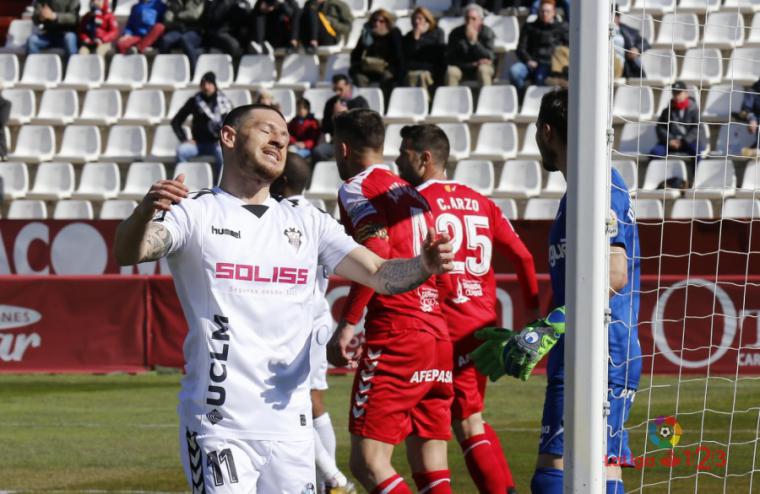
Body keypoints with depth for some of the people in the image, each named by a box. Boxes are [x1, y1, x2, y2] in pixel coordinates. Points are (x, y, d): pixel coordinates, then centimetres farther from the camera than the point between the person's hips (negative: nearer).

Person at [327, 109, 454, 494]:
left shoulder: (356, 188, -2)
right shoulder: (412, 194, 23)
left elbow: (376, 251, -18)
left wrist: (347, 324, -21)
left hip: (395, 335, -8)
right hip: (438, 336, 8)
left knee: (368, 462, -9)